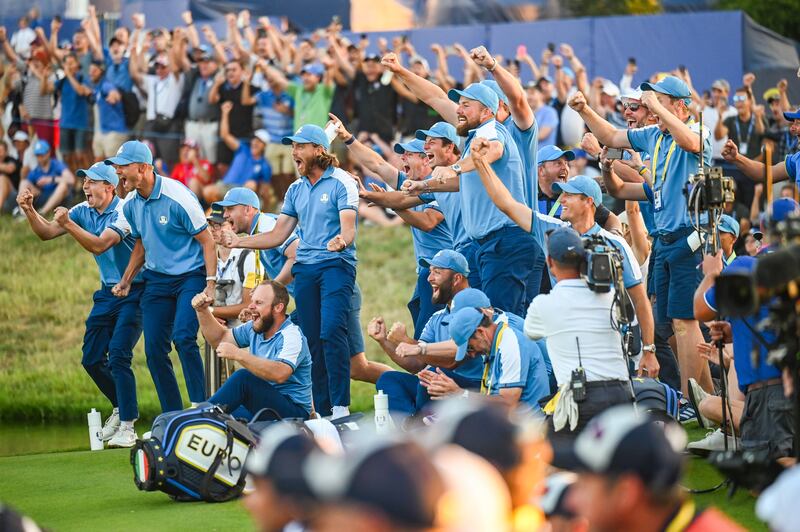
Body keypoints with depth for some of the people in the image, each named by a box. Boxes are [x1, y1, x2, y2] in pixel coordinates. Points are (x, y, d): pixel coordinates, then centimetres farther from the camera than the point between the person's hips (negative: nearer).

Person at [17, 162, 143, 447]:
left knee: (118, 357, -18)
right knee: (91, 358, 8)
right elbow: (46, 232, 2)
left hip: (134, 293, -8)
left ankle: (127, 427, -14)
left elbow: (100, 245, -31)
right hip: (107, 293, 8)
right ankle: (121, 408, 28)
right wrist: (29, 210, -14)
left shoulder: (123, 211, -19)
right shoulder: (84, 211, 3)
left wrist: (68, 223, -37)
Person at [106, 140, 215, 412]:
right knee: (154, 349, 1)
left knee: (183, 337, -25)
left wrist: (211, 284, -19)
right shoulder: (131, 205, 2)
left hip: (190, 276, -7)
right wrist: (126, 281, 15)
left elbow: (207, 241, -13)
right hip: (157, 279, 7)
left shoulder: (177, 196, -18)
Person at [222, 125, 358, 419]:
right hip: (305, 268, 6)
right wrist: (238, 242, 8)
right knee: (312, 339, 2)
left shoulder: (341, 183, -3)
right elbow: (277, 235, 19)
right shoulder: (296, 190, 18)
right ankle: (322, 413, 5)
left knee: (331, 332, -20)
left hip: (336, 265, -6)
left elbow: (348, 229, -13)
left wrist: (341, 241, -36)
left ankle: (341, 408, -21)